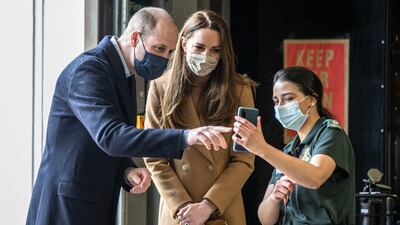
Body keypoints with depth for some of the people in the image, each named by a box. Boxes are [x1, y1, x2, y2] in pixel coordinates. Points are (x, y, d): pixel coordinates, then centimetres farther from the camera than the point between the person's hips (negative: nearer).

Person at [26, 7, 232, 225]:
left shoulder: (124, 75, 12)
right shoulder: (88, 70, -18)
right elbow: (109, 137, -32)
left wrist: (127, 171, -4)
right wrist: (185, 137, -40)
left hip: (97, 207, 9)